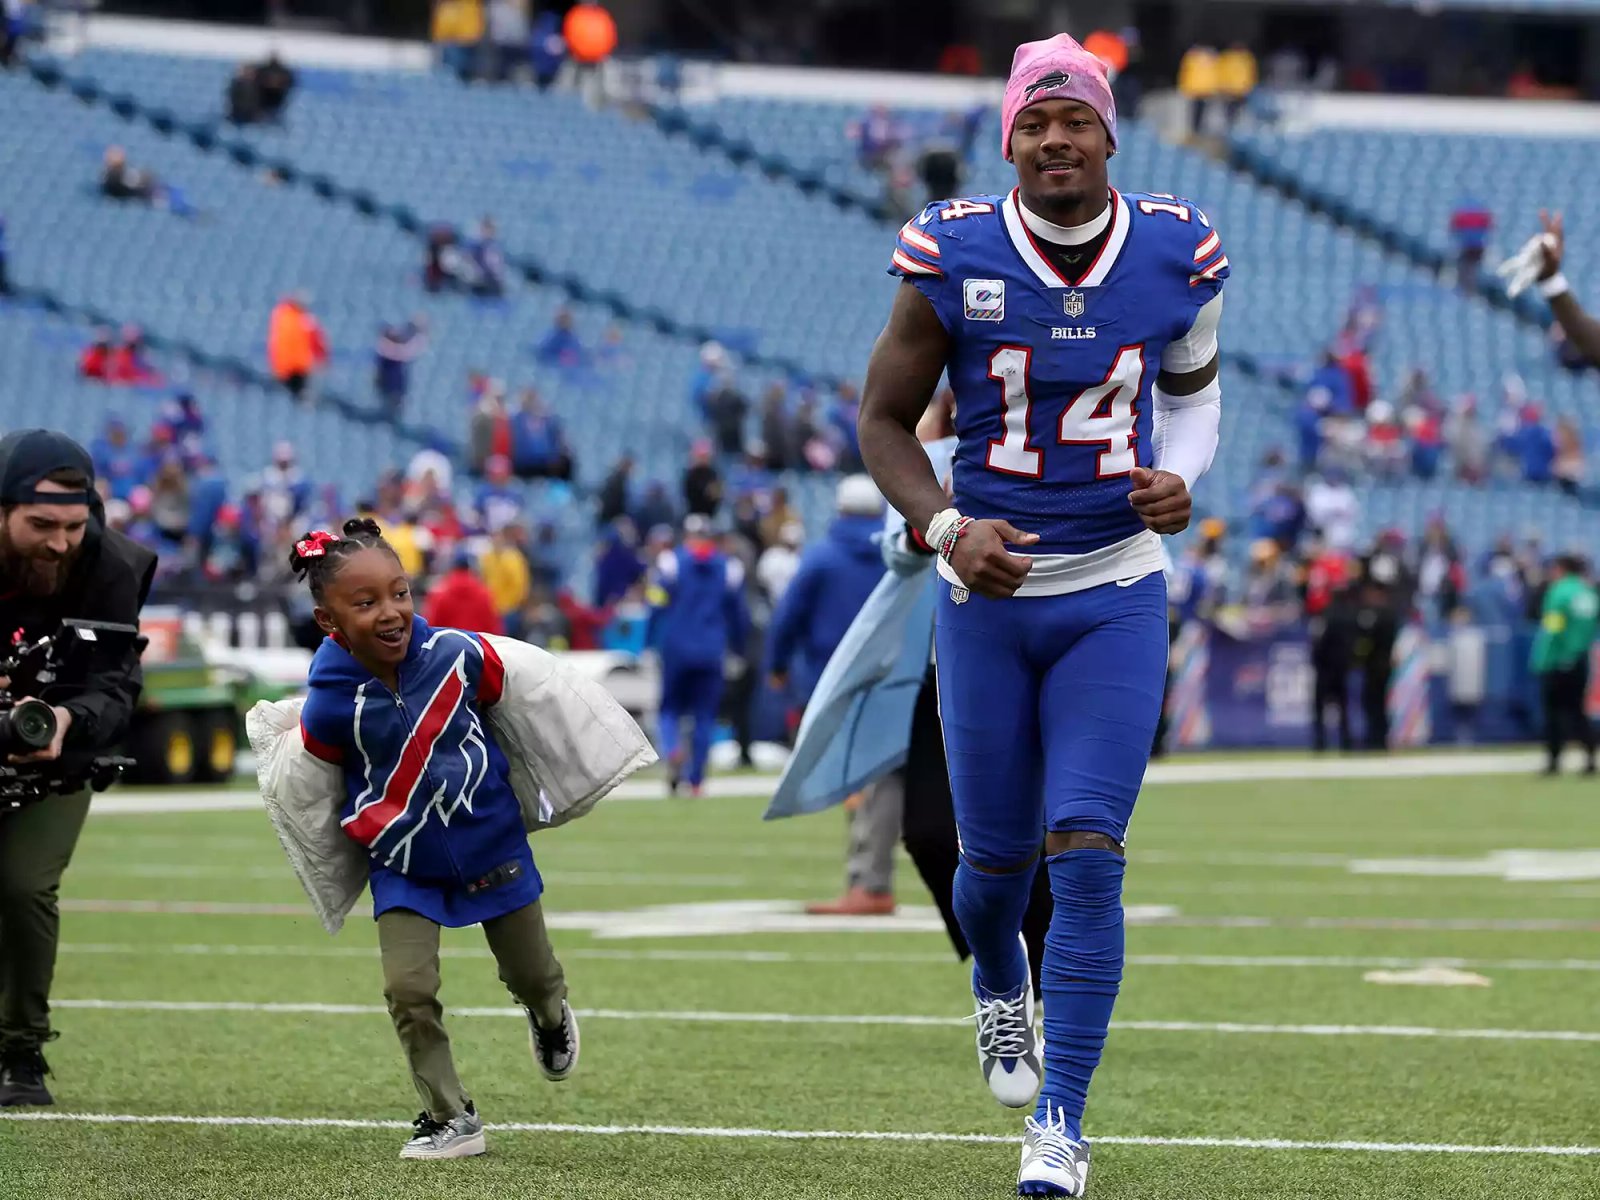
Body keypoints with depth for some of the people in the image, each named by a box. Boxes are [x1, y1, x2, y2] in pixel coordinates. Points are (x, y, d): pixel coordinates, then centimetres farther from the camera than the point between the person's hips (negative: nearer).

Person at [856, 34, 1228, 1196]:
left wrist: (1181, 475, -6)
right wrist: (944, 527, -17)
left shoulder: (1176, 252, -5)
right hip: (989, 594, 0)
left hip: (1116, 597, 0)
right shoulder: (954, 254, -10)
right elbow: (885, 419, 0)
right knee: (998, 856, 10)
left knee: (1087, 852, -12)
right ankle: (1000, 986, 47)